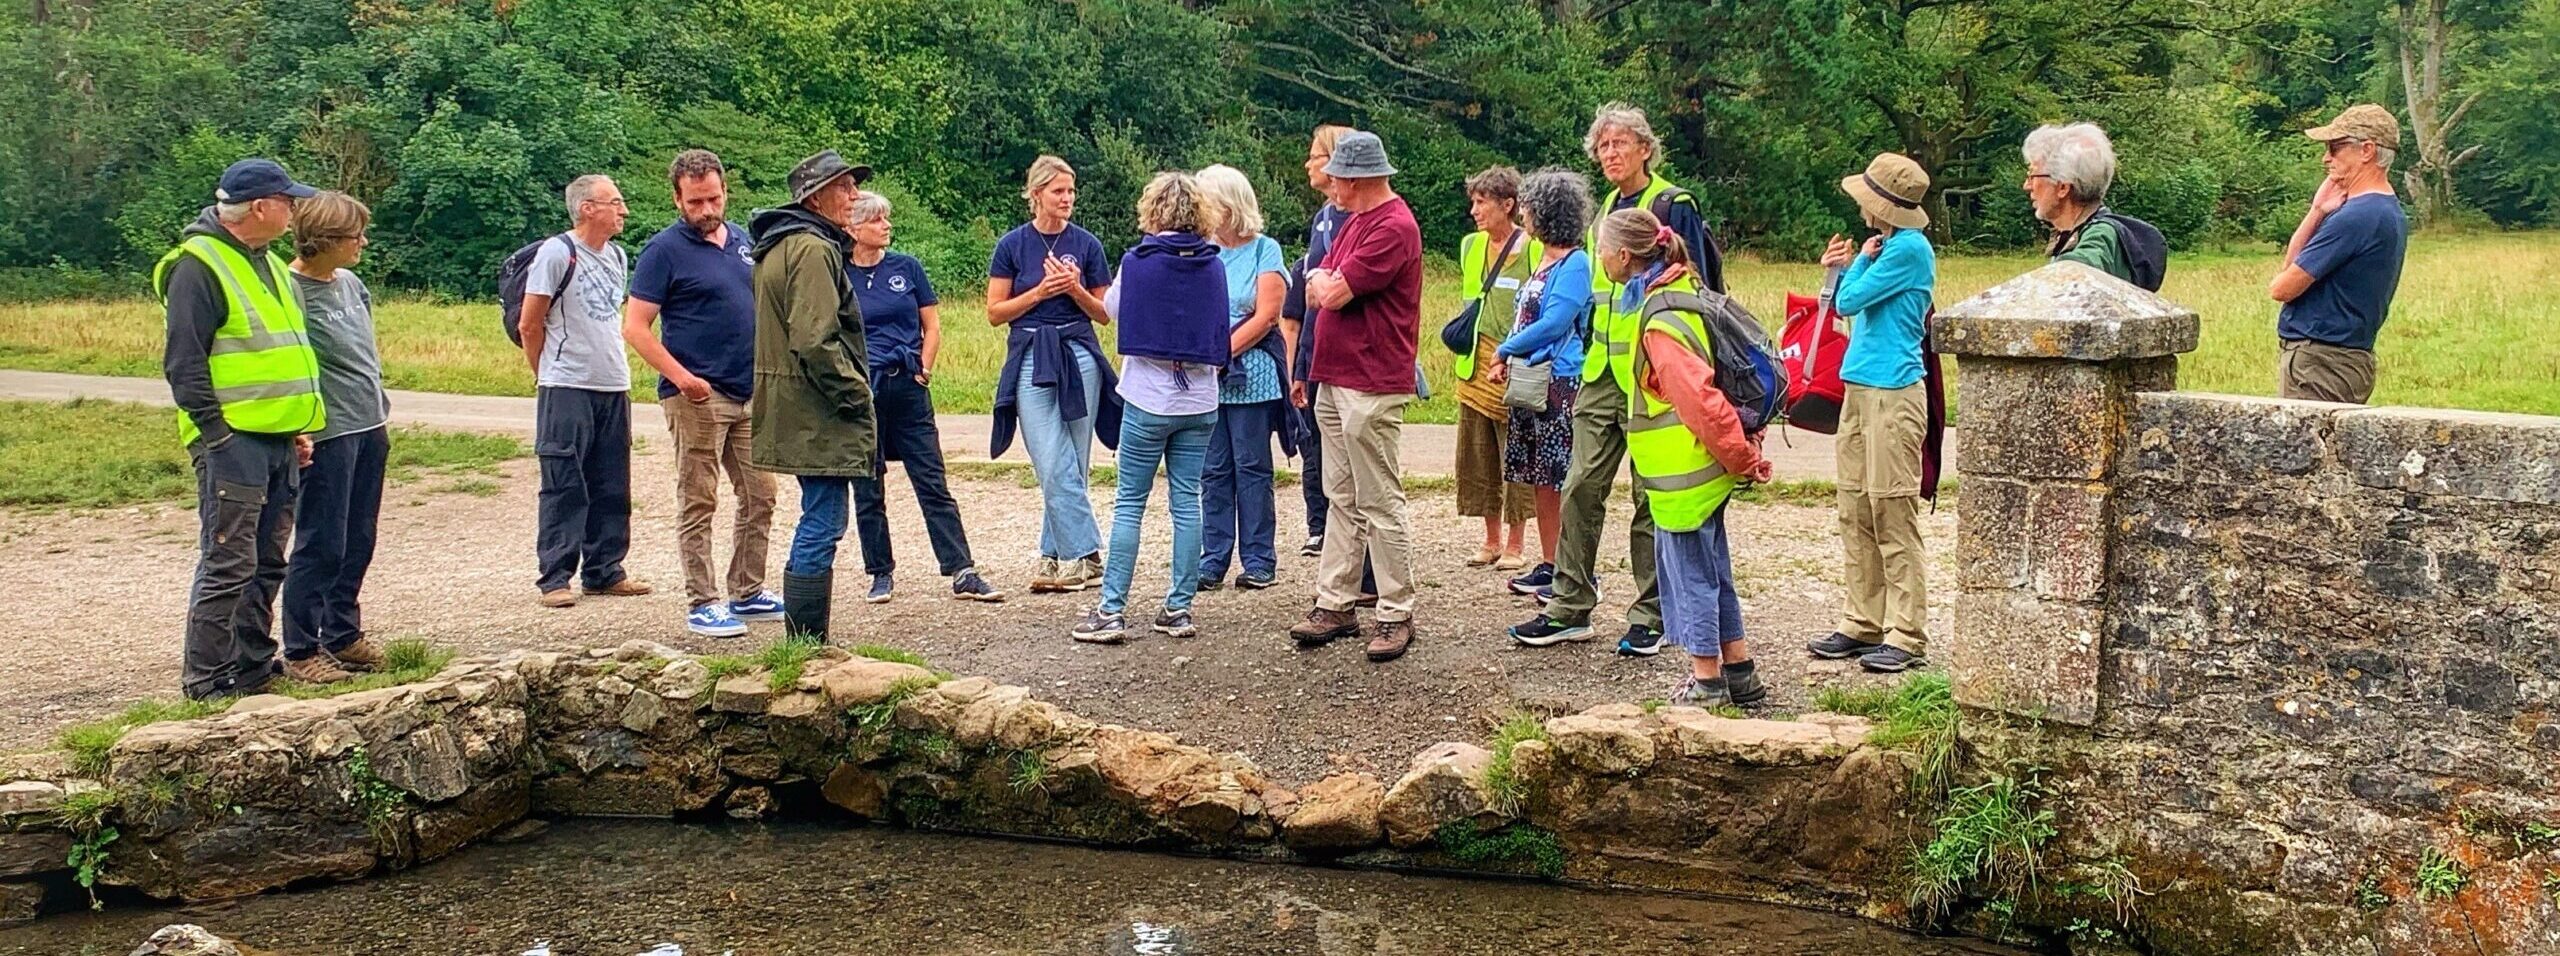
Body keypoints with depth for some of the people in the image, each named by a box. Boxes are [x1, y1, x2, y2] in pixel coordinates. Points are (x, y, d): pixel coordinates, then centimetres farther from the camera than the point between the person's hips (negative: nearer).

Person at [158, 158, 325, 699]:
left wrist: (300, 427, 18)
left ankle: (253, 666, 22)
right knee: (228, 565, -7)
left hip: (279, 441, 9)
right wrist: (216, 432, -18)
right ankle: (205, 683, 0)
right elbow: (183, 361, -15)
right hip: (233, 442, -9)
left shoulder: (269, 265, 18)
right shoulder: (198, 265, -10)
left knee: (267, 563, 13)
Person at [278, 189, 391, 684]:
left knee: (358, 543, 14)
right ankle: (301, 652, 5)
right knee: (321, 546, -4)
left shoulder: (352, 284, 11)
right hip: (327, 436, -8)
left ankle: (343, 635, 26)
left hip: (369, 429, 8)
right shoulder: (291, 291, -14)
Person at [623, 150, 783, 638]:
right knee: (699, 504, -1)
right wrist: (681, 377, -21)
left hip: (750, 395, 7)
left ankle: (747, 593, 23)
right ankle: (703, 603, 5)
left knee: (759, 497, 12)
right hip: (697, 396, -7)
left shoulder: (743, 241, 11)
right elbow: (635, 328, -11)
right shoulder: (665, 249, -8)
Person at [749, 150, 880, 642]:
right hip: (818, 414, -11)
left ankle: (806, 644, 24)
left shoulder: (779, 246, 18)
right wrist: (856, 395, -15)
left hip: (795, 411, 11)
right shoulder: (812, 249, -15)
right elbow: (816, 340, -23)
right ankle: (807, 646, -5)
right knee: (821, 527, -8)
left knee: (817, 524, 17)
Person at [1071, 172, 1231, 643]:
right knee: (1187, 502, 7)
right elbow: (1222, 328, 10)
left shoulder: (1137, 262, -8)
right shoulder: (1213, 265, 1)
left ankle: (1111, 612, 0)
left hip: (1148, 400, -3)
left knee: (1129, 504, 1)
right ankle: (1179, 609, 9)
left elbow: (1113, 309, 9)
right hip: (1200, 400, 3)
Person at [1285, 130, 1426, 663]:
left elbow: (1333, 292, -18)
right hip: (1335, 380, 10)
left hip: (1371, 388, -10)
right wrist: (1328, 284, -5)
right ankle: (1334, 604, 16)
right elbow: (1315, 295, 16)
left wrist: (1323, 280, 3)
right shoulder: (1355, 223, 18)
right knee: (1342, 500, 11)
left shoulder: (1393, 227, -14)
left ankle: (1396, 615, 2)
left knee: (1379, 505, -4)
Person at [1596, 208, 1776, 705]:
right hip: (1702, 466, 10)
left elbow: (1699, 397, -26)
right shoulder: (1683, 293, 9)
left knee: (1690, 570, 1)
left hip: (1683, 471, -10)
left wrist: (1742, 457, -17)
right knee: (1711, 567, 17)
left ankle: (1707, 682, 11)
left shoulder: (1660, 322, -22)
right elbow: (1708, 387, 13)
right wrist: (1745, 450, 14)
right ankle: (1739, 672, 25)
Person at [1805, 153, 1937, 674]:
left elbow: (1849, 302, -12)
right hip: (1860, 389, 10)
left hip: (1893, 392, -10)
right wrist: (1847, 267, 10)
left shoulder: (1909, 248, -12)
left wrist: (1860, 260, 3)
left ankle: (1907, 635, -2)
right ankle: (1864, 623, 18)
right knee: (1855, 513, 11)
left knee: (1893, 513, -7)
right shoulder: (1886, 245, 17)